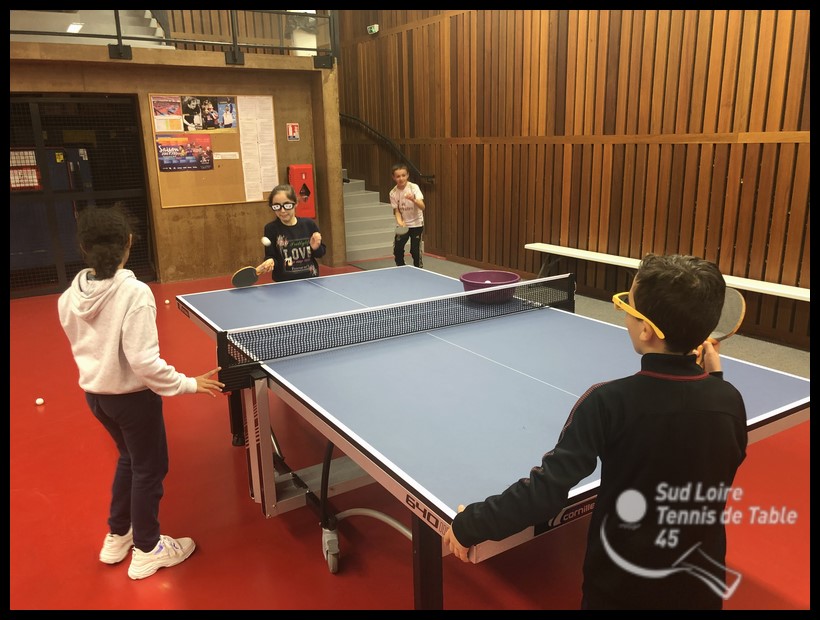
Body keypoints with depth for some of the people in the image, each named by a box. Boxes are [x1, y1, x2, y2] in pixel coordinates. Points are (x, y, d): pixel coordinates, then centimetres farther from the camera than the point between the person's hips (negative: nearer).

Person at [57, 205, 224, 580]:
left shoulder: (69, 298, -6)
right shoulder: (134, 292, -26)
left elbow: (84, 347, 8)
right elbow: (143, 361, -28)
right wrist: (188, 384, -18)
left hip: (94, 393, 7)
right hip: (131, 395, -7)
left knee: (129, 458, 28)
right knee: (149, 467, 14)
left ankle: (117, 536, 43)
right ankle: (147, 551, 30)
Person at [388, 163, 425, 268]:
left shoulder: (414, 187, -16)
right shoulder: (393, 193, -8)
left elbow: (422, 207, -24)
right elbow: (397, 211, -4)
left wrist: (413, 200, -43)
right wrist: (400, 222, -24)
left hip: (416, 224, -3)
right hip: (403, 225, 3)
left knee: (415, 250, -7)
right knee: (397, 250, 3)